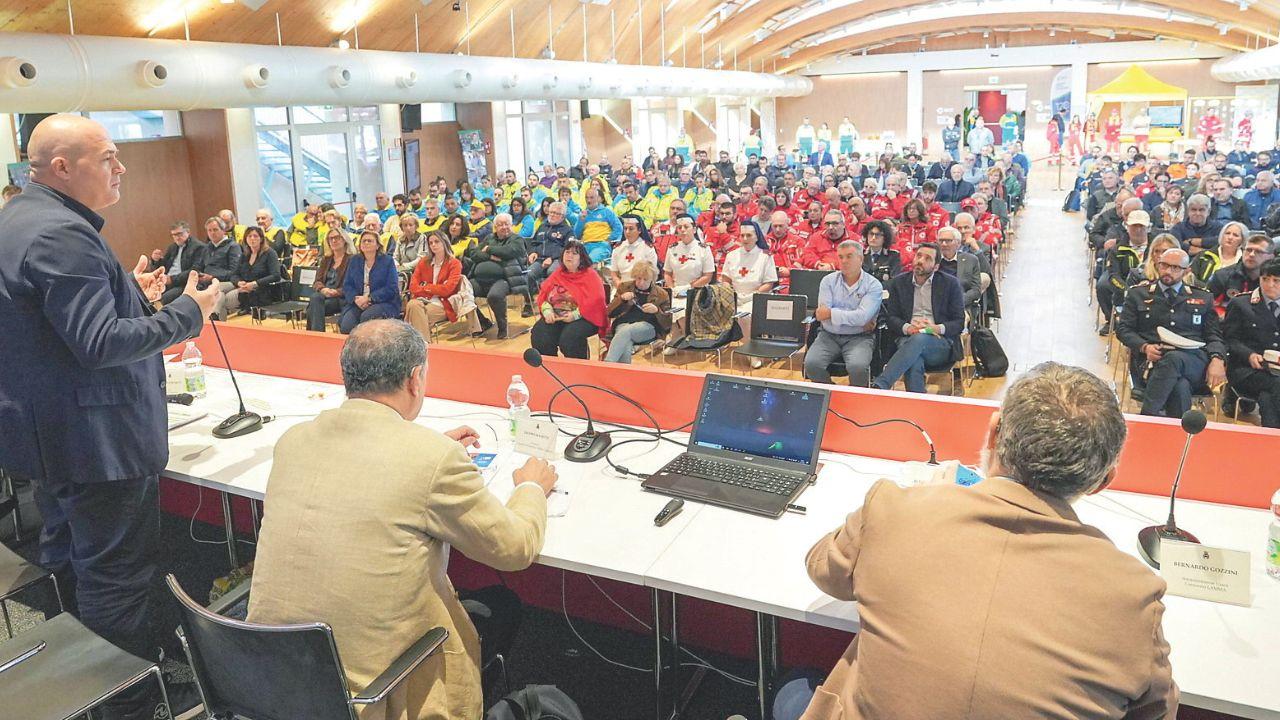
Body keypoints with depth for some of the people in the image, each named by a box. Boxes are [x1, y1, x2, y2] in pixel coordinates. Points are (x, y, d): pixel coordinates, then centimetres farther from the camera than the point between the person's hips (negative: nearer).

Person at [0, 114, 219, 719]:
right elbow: (99, 344, -28)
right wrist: (189, 312, -20)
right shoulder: (62, 234, -23)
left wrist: (130, 291, 11)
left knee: (68, 561, 23)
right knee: (116, 578, -1)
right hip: (98, 439, -11)